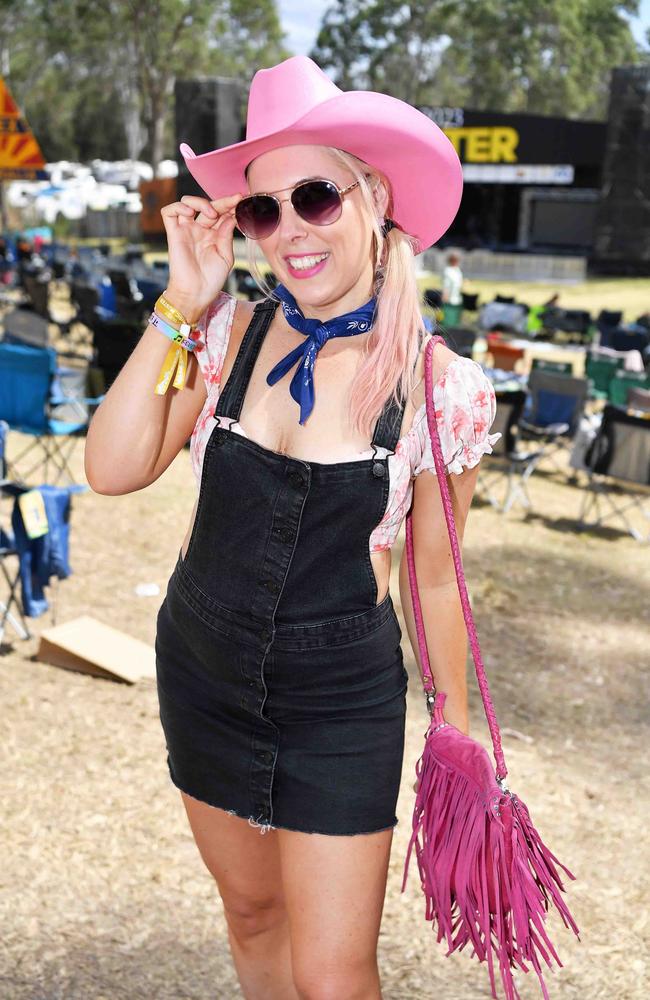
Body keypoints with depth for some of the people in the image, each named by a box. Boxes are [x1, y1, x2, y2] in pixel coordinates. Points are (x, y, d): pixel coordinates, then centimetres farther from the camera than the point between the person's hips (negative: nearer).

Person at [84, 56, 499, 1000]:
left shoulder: (441, 385, -13)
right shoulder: (230, 335, -7)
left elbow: (435, 578, -3)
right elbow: (114, 469, -17)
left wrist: (455, 729, 6)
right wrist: (181, 307, -18)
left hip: (345, 702, -3)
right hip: (202, 673, 3)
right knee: (251, 906, 22)